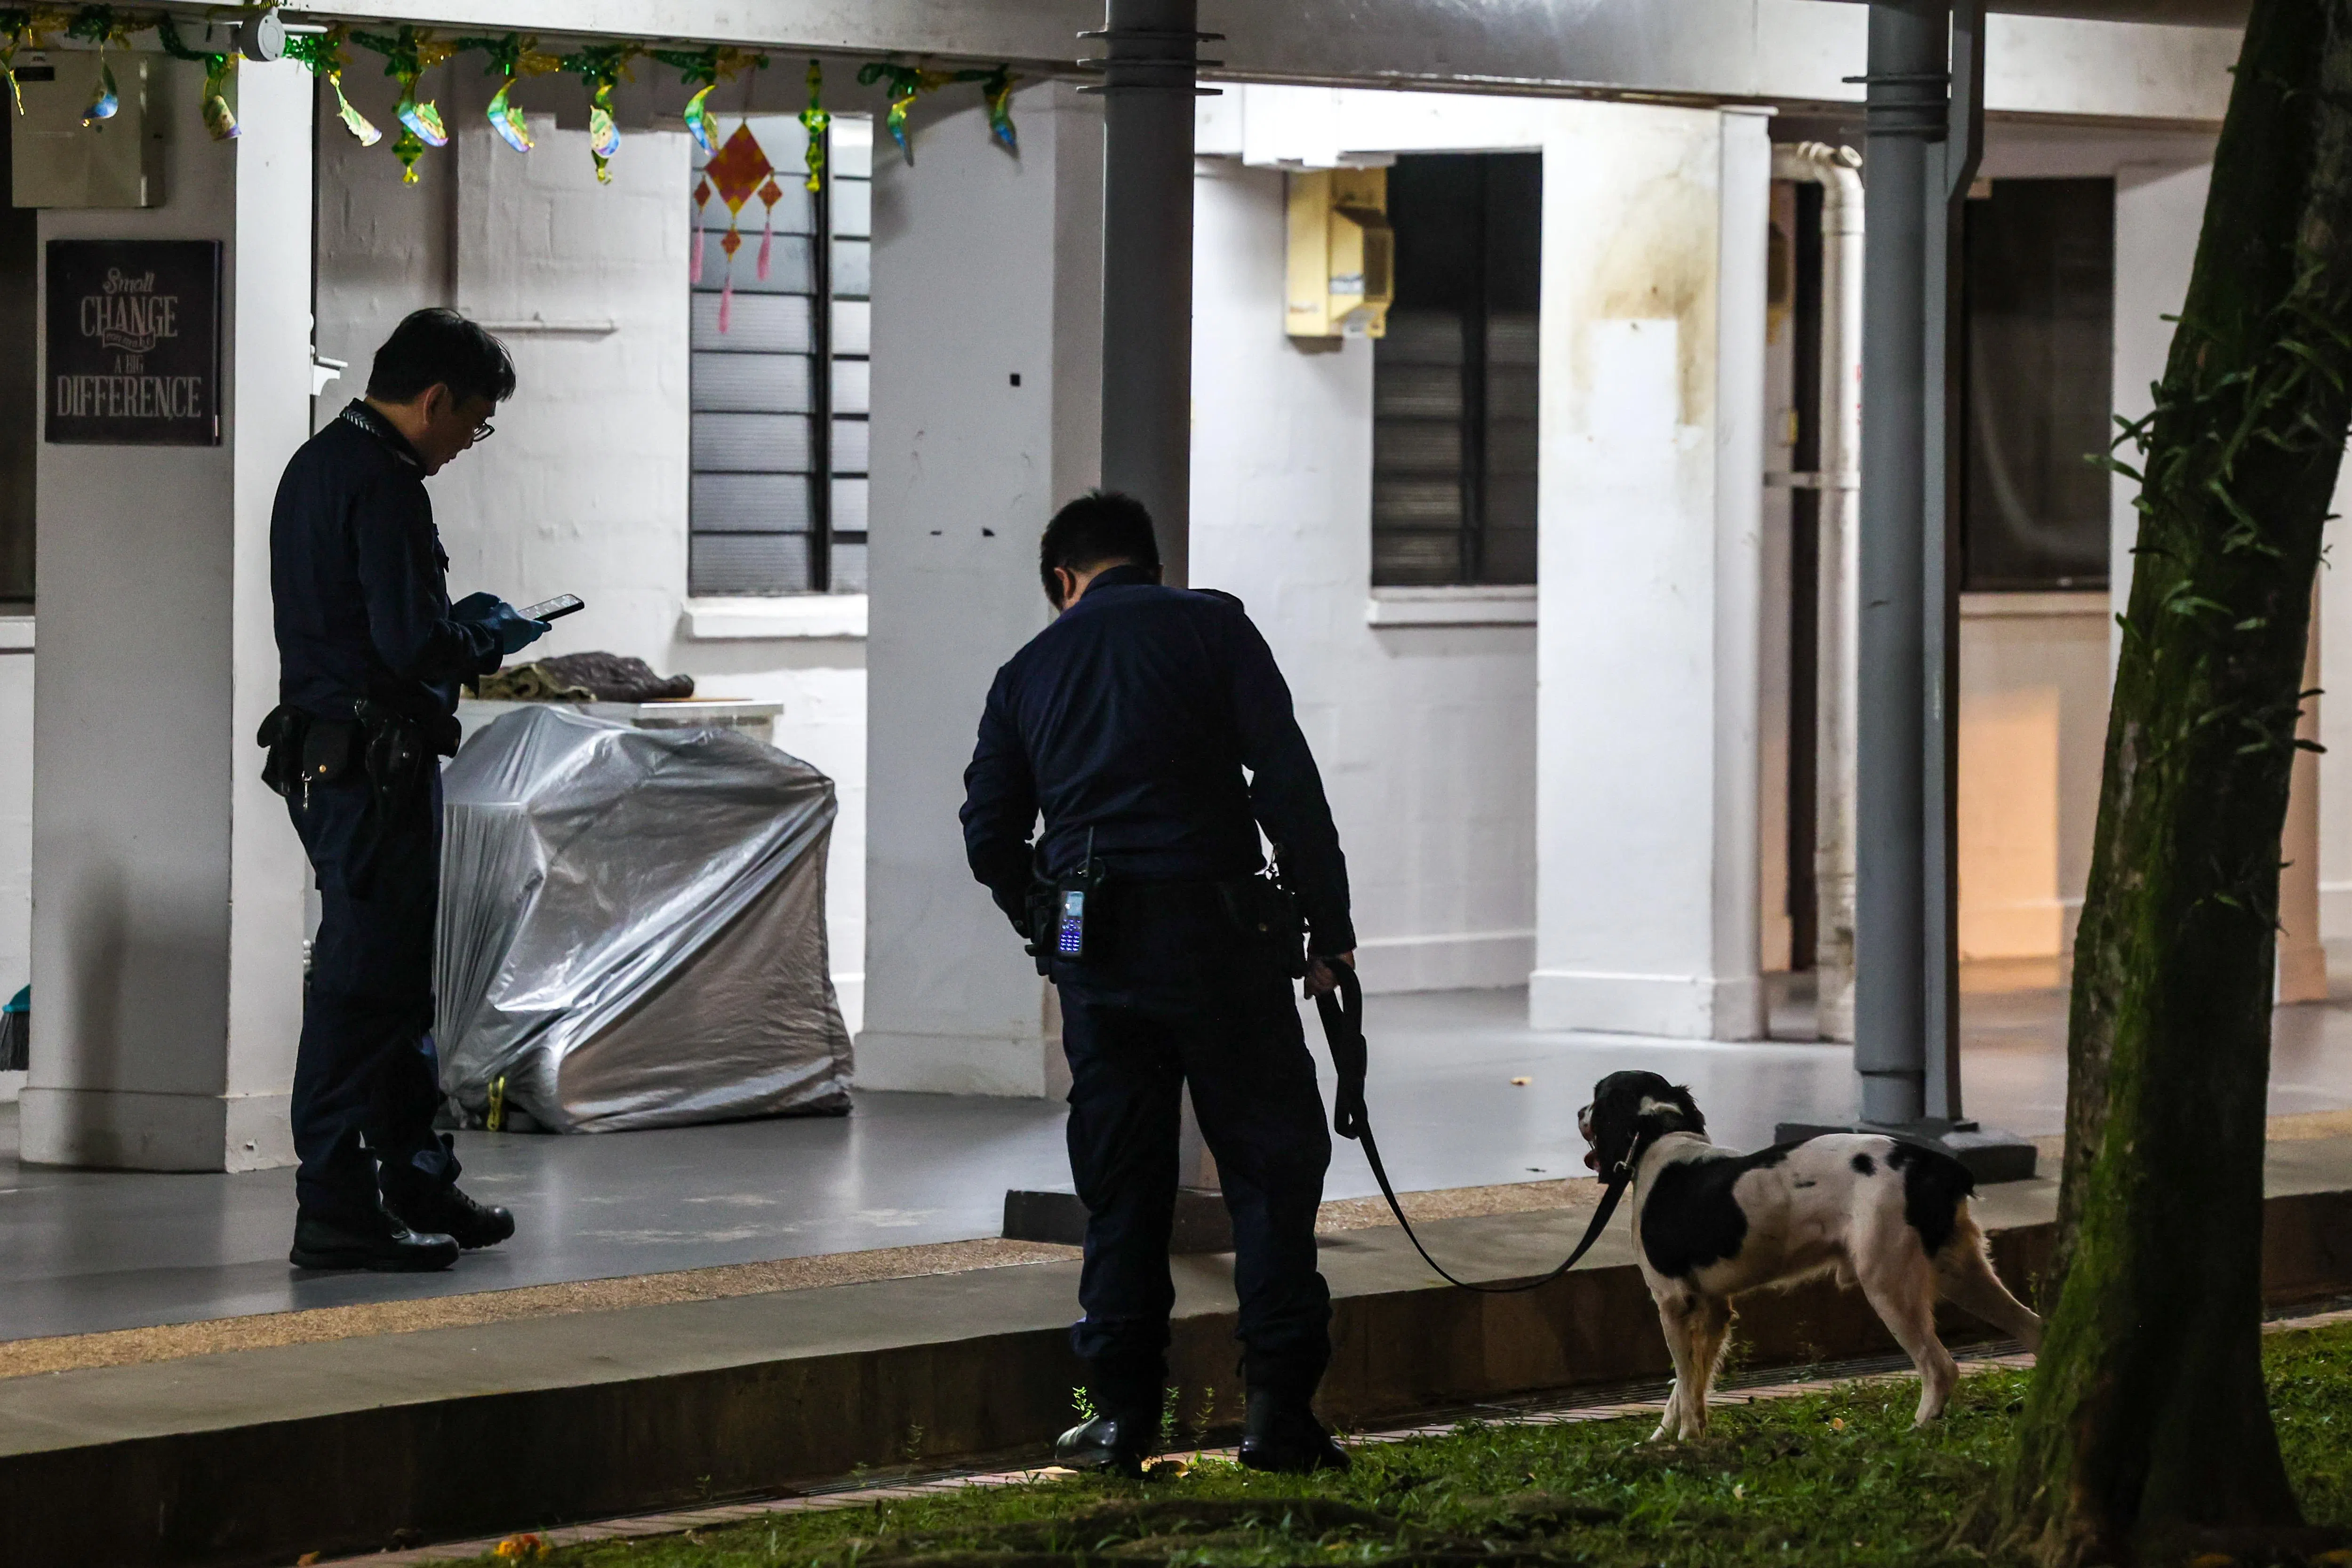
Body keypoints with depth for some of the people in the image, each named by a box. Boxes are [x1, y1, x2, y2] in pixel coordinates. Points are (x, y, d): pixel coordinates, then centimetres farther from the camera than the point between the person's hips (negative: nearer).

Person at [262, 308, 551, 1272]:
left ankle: (418, 1183, 27)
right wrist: (490, 638, -5)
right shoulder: (383, 484, -17)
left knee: (397, 979, 18)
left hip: (319, 752, 10)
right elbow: (413, 644, -23)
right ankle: (336, 1211, -5)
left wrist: (463, 622, 15)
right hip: (375, 766, -10)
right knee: (364, 985, -6)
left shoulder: (315, 466, 15)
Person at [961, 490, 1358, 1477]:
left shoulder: (1028, 672, 13)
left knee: (1120, 1179, 11)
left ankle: (1122, 1414, 10)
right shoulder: (1210, 628, 3)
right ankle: (1279, 1409, -3)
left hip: (1092, 951, 3)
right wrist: (1330, 929, -2)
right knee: (1272, 1161, 3)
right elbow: (1286, 781, -6)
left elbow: (990, 836, 11)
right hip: (1211, 933, -3)